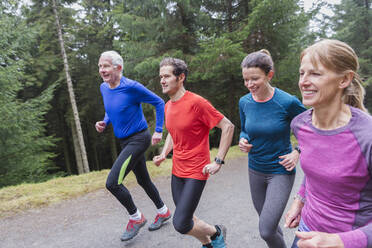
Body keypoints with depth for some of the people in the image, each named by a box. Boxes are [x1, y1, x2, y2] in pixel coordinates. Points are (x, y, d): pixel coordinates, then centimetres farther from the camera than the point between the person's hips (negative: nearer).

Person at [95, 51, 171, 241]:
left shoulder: (132, 87, -18)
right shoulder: (104, 88, 4)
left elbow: (159, 103, -10)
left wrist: (158, 131, -12)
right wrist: (104, 122, 0)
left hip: (138, 139, -8)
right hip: (125, 141, 8)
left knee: (112, 182, -13)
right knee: (143, 180, 18)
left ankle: (136, 217, 10)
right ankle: (163, 212, 40)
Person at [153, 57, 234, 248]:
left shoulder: (196, 102, -18)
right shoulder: (168, 106, 6)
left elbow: (227, 126, -15)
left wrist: (218, 162, -17)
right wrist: (163, 155, 6)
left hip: (196, 172, -7)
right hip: (177, 171, 8)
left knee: (180, 224, -7)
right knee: (186, 218, 17)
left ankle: (216, 233, 23)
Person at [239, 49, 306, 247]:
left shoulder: (288, 102, -18)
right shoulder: (244, 102, -6)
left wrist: (298, 152, -12)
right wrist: (243, 141, -10)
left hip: (281, 172, -4)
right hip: (255, 171, 5)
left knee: (266, 230, -9)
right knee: (267, 222, 21)